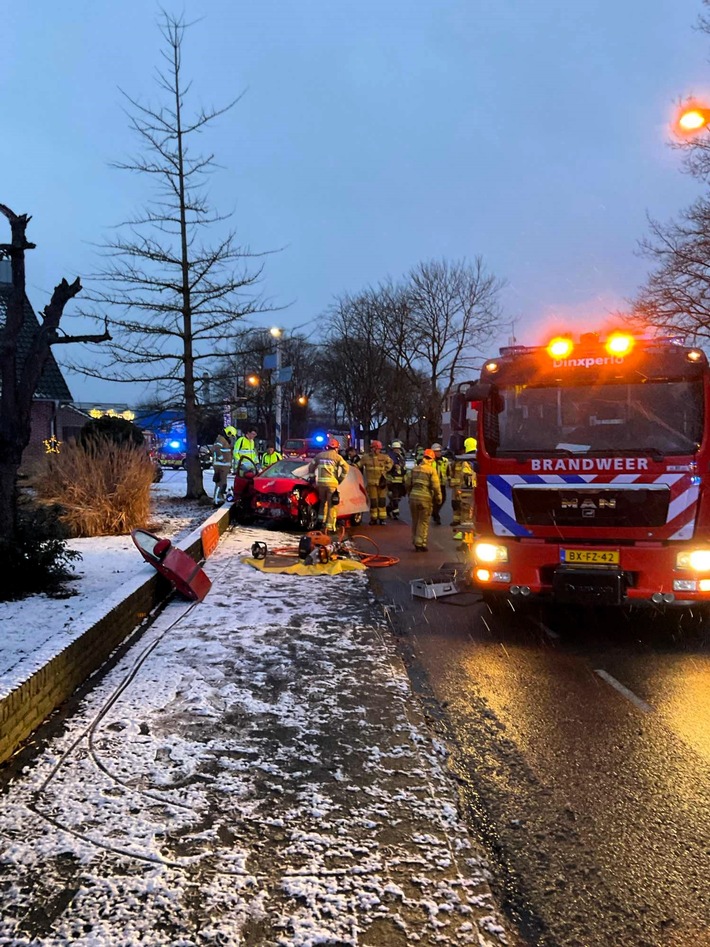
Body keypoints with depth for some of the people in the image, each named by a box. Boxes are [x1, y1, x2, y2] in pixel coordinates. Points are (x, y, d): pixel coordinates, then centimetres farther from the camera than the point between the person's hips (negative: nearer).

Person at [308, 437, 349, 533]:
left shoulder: (320, 455, 14)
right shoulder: (337, 456, 3)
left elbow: (311, 466, 18)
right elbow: (346, 468, -5)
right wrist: (340, 479, 3)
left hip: (320, 482, 4)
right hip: (332, 483, -4)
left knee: (322, 502, 23)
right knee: (331, 505, 0)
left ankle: (321, 521, 15)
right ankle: (330, 526, -4)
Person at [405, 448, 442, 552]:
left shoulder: (414, 469, 10)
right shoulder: (432, 470, -5)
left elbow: (407, 484, 12)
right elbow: (436, 486, -10)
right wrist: (438, 499, 1)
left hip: (413, 497, 5)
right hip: (426, 498, -5)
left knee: (415, 521, 15)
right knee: (423, 522, 4)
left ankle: (415, 542, 23)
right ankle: (420, 544, 5)